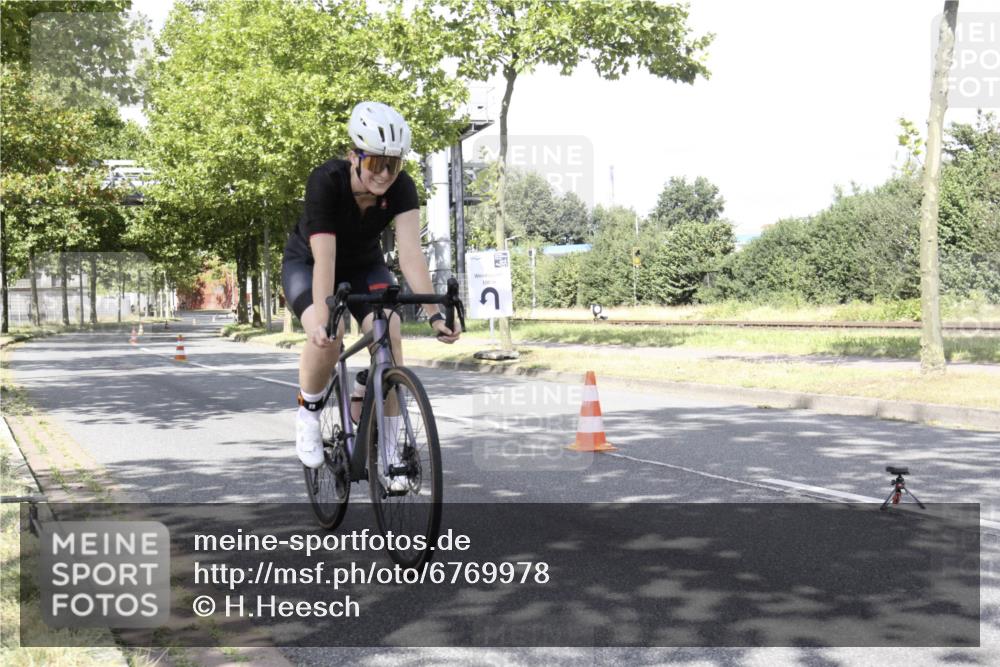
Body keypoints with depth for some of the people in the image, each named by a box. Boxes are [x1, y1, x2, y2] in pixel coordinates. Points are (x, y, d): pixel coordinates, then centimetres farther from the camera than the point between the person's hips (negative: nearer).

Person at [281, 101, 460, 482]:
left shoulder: (401, 188, -24)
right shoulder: (326, 182, -32)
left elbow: (411, 254, -31)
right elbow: (325, 259, -38)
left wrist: (435, 313, -41)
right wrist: (323, 320, -49)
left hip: (364, 266, 3)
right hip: (307, 264, -3)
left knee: (388, 335, -22)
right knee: (327, 336, -32)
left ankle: (388, 447, -11)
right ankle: (308, 412, -3)